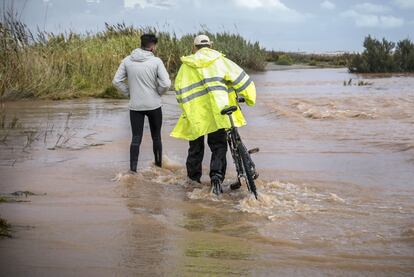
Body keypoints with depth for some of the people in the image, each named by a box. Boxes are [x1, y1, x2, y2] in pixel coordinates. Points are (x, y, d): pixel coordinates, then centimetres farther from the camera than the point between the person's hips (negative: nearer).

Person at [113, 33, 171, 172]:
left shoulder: (127, 60, -3)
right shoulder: (156, 61, -11)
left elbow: (116, 81, -3)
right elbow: (166, 83, -16)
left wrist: (129, 92, 7)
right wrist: (158, 93, 3)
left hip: (135, 106, 2)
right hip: (153, 105, -1)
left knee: (136, 138, 6)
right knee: (156, 137, 16)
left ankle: (133, 168, -2)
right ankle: (158, 164, 27)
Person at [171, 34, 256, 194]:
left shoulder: (186, 66, 8)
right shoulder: (219, 60, 4)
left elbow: (180, 92, 8)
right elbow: (240, 78, 1)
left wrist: (186, 110, 16)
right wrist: (249, 99, 12)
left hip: (195, 116, 2)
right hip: (217, 113, -2)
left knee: (196, 148, 16)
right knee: (219, 146, 8)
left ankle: (193, 178, 25)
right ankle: (217, 176, -10)